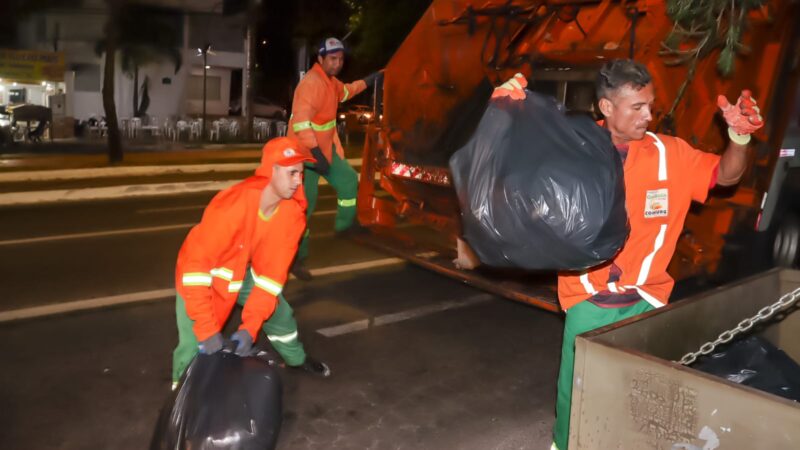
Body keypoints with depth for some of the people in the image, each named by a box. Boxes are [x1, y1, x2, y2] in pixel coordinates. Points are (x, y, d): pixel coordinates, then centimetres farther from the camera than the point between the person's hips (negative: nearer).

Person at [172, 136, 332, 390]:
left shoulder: (293, 213, -20)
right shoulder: (231, 205, -38)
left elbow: (274, 270, -20)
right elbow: (196, 262, -36)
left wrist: (250, 326, -27)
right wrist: (207, 328, -38)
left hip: (244, 271, 5)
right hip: (201, 276, -5)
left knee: (280, 315, 14)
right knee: (195, 347, -12)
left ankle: (296, 359, 42)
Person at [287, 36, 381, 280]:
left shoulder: (330, 80, 8)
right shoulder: (312, 83, -24)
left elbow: (344, 92, 33)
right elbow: (300, 123, -32)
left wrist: (367, 81, 28)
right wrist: (316, 154, -34)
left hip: (326, 147, 10)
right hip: (307, 152, -9)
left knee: (349, 181, 16)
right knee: (305, 205, -7)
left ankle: (344, 225, 36)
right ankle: (296, 259, 3)